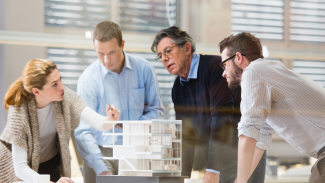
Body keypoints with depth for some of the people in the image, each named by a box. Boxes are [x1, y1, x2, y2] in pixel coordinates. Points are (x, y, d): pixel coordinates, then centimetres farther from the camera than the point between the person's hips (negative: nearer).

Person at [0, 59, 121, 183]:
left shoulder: (66, 97, -19)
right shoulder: (19, 112, -31)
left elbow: (95, 120, -29)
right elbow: (20, 168, -34)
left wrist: (109, 122, -54)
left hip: (52, 166, 4)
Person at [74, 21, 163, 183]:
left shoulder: (143, 69, 3)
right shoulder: (88, 78, -5)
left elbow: (155, 109, 14)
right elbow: (83, 131, -10)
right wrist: (101, 169, -22)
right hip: (103, 153, -1)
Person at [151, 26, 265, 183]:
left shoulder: (214, 67, -17)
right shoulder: (178, 88, 7)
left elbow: (221, 119, -25)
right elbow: (185, 137, 10)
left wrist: (213, 170, -29)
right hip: (218, 165, 7)